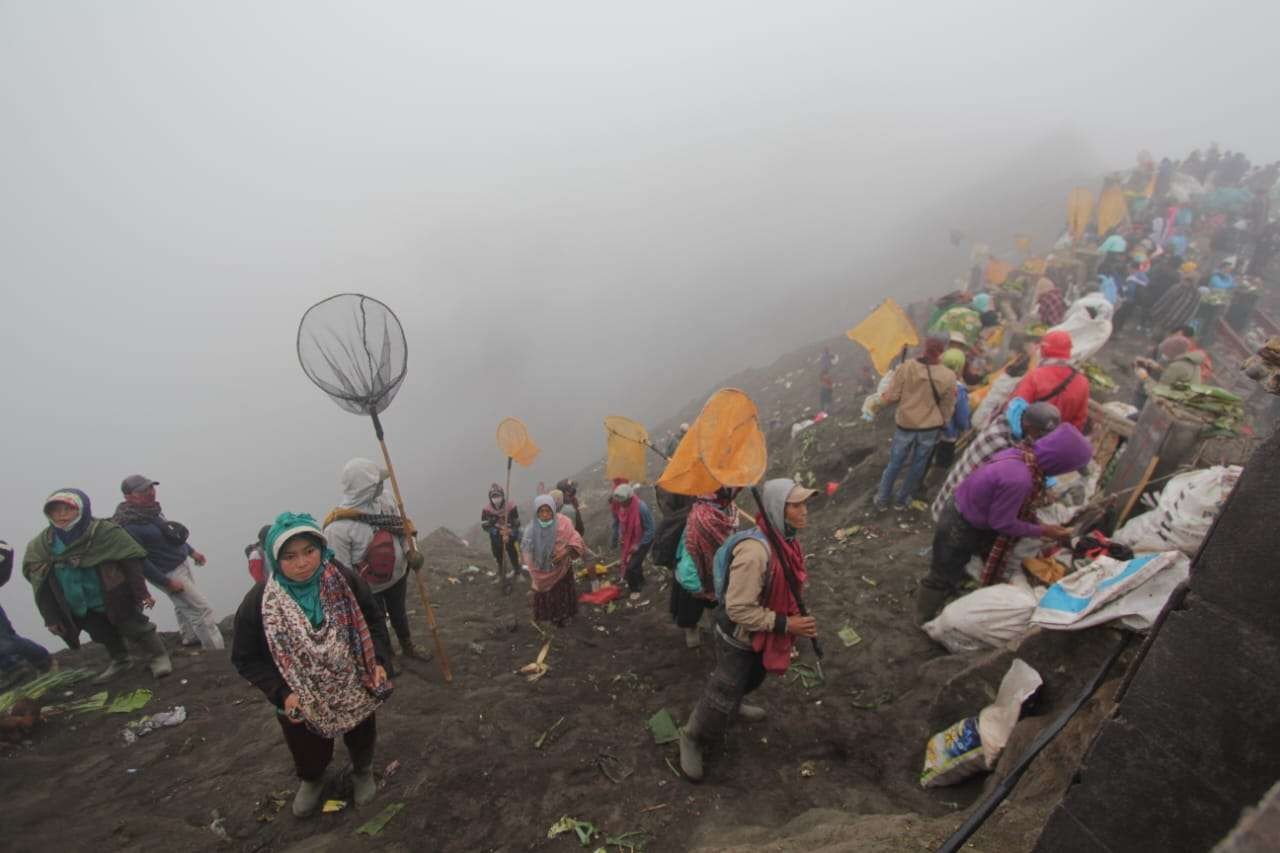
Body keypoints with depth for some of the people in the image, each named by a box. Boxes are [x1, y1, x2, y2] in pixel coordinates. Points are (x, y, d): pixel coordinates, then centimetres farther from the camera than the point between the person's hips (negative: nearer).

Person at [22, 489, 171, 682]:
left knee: (134, 628, 5)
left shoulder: (105, 531, -16)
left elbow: (130, 562, -16)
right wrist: (51, 616, 2)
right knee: (104, 635, 21)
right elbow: (41, 584, 4)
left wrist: (141, 593, -21)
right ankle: (120, 660, 43)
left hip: (115, 599, -5)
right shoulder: (40, 545, -2)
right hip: (80, 608, 5)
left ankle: (159, 655, 23)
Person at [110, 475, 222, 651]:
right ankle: (217, 650, 0)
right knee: (201, 609, -7)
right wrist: (167, 582, -21)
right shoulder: (129, 526, -29)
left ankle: (190, 637, 48)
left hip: (182, 562, 9)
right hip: (169, 573, -9)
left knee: (184, 605, 28)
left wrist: (191, 551, 18)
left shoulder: (150, 508, -2)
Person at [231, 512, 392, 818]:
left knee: (361, 740, 27)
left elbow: (373, 621, -6)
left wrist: (378, 661, -17)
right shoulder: (258, 604, -24)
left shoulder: (346, 581, -21)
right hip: (301, 704, 0)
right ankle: (311, 779, 64)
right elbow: (246, 659, -11)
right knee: (309, 754, 27)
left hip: (356, 691, 1)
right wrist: (282, 694, -20)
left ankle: (363, 772, 62)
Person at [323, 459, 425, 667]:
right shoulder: (338, 527, -33)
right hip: (369, 588, -5)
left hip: (397, 575, 5)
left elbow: (401, 525, 0)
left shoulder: (384, 498, -16)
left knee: (398, 614, 30)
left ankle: (408, 648, 58)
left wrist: (410, 551, -12)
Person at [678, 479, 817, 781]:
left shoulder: (783, 539, -8)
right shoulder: (754, 551, -37)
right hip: (738, 639, -8)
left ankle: (733, 705, 61)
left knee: (751, 680, 32)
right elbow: (738, 609, -34)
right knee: (723, 697, 8)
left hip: (759, 636, 8)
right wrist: (785, 624, -30)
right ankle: (692, 737, 34)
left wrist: (797, 616, 6)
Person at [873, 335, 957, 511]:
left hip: (906, 424, 0)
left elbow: (892, 397, -11)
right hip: (930, 427, 0)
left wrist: (884, 396, 11)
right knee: (918, 466, 16)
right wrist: (941, 425, 17)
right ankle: (902, 500, 29)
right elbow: (947, 408, 1)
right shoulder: (948, 376, -9)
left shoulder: (905, 367, -15)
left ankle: (882, 500, 23)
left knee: (895, 463, 13)